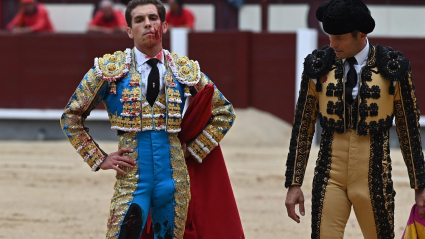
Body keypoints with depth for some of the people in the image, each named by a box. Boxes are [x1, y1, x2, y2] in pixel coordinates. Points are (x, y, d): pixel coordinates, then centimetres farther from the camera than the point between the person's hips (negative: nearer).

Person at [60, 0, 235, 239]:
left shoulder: (186, 71, 7)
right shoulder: (110, 69, 2)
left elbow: (224, 112, 19)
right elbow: (71, 116, 10)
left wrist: (193, 150, 10)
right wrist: (100, 159, 3)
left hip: (174, 180, 2)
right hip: (131, 179, -2)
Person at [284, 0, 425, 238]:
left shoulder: (393, 67, -4)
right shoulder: (318, 65, 1)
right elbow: (303, 127, 5)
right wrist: (294, 184, 2)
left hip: (374, 178, -1)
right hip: (330, 178, 1)